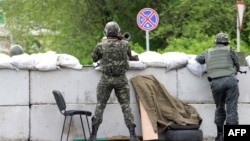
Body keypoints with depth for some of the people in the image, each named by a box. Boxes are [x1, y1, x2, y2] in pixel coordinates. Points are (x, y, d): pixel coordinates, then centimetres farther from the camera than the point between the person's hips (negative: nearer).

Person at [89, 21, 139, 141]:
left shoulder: (101, 46, -10)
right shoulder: (125, 44, -4)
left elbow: (94, 58, 7)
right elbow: (129, 57, 15)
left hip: (106, 79, -1)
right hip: (121, 79, 1)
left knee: (100, 106, 7)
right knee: (126, 106, 5)